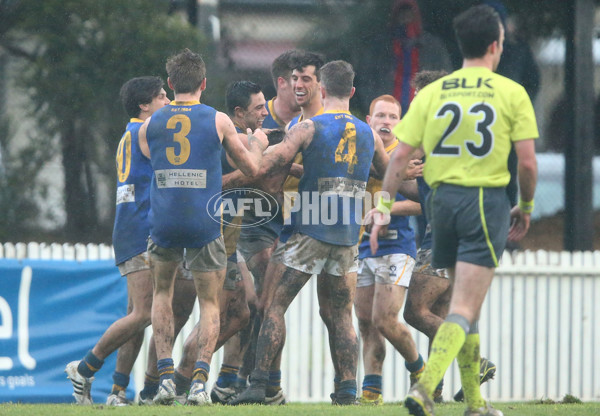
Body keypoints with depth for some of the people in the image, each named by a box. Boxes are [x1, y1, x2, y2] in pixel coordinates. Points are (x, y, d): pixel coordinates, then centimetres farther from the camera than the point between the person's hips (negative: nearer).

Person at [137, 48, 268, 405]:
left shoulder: (150, 126, 5)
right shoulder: (218, 121, 0)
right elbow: (251, 167, 9)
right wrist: (257, 143, 31)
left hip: (163, 222, 2)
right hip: (205, 223, -2)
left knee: (162, 292, 22)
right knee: (210, 302, 10)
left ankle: (166, 375, 9)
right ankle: (200, 379, -8)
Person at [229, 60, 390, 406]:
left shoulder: (308, 128, -6)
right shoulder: (369, 134, 9)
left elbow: (265, 167, -13)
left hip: (312, 230, -4)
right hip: (350, 234, 4)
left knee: (276, 304, 0)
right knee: (343, 313, 11)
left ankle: (259, 384, -8)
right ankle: (349, 388, 1)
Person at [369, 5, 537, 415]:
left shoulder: (431, 93, 4)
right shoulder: (512, 94, -2)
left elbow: (400, 155, 0)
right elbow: (527, 161, -4)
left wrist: (384, 206, 6)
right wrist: (526, 207, 11)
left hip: (442, 198, 4)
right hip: (488, 203, -4)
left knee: (464, 303, 17)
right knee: (465, 309, -8)